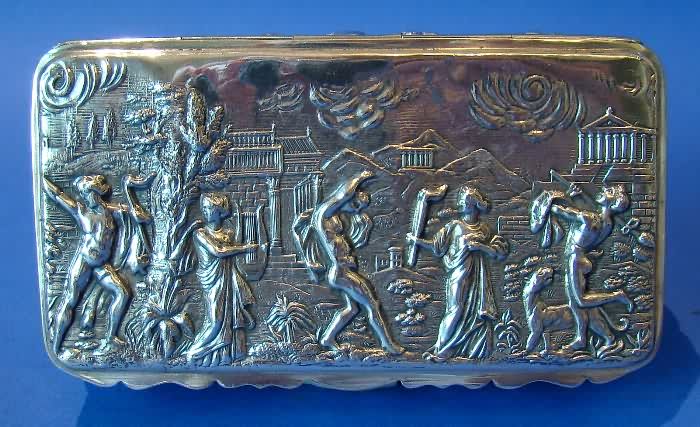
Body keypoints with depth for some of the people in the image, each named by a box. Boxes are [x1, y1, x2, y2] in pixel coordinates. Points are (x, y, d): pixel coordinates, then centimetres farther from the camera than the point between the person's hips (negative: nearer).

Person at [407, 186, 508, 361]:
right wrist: (417, 240, -8)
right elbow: (436, 244, 1)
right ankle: (440, 349, -6)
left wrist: (479, 246, -8)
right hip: (459, 273, -3)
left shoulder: (484, 228, 11)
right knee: (456, 309, -12)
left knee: (479, 310, -2)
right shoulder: (455, 225, 4)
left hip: (477, 275, 3)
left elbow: (496, 253, 8)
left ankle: (477, 350, 9)